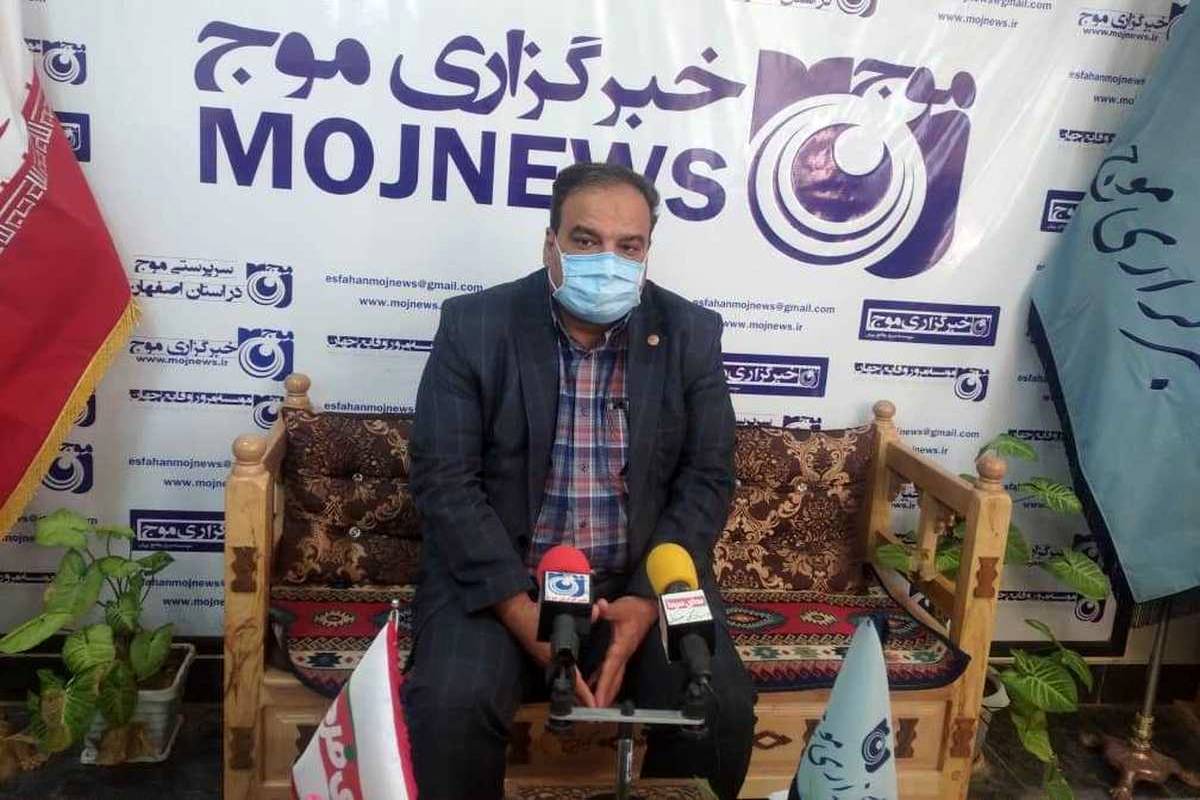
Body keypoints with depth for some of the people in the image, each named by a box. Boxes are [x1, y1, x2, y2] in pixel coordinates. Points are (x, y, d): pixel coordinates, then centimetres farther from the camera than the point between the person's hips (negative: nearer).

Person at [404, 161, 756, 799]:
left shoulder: (691, 334, 0)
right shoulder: (473, 325, -6)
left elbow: (706, 479, 0)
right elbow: (443, 480, -9)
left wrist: (649, 599, -15)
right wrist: (524, 616, -19)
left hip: (640, 581, 2)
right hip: (497, 578, -1)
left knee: (722, 706, -19)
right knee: (450, 706, -26)